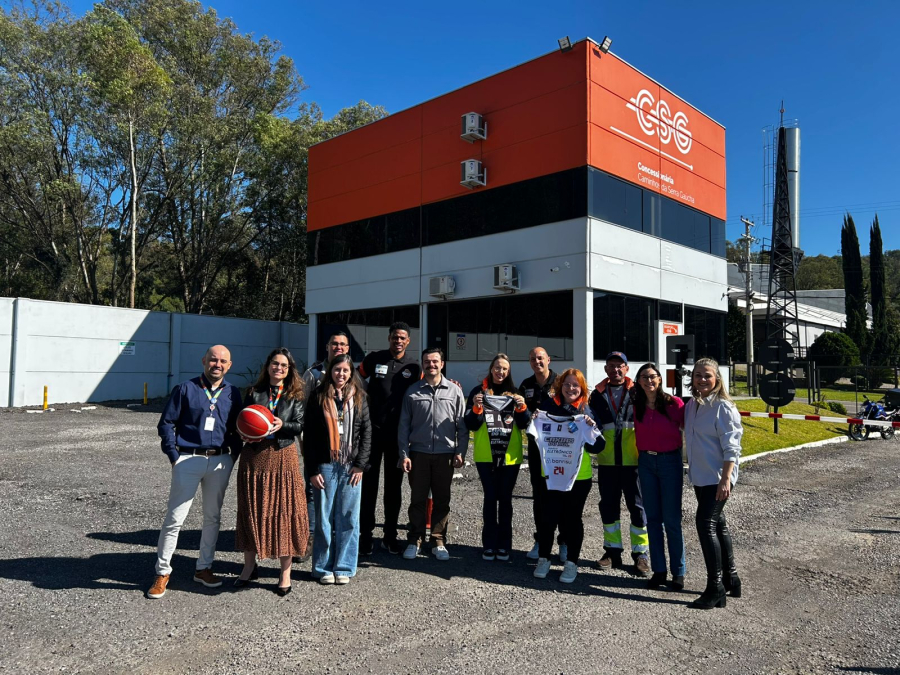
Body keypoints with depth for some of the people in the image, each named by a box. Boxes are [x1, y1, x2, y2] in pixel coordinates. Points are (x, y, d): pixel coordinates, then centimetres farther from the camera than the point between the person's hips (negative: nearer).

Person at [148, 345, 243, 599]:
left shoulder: (233, 394, 7)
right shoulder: (185, 389, -2)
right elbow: (166, 423, -1)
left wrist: (232, 454, 2)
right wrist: (174, 455, -6)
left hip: (220, 461, 4)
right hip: (188, 460, -3)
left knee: (213, 517, 12)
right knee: (174, 518, -2)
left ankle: (204, 568, 26)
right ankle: (162, 573, 11)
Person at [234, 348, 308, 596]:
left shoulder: (295, 395, 5)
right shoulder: (254, 392, 7)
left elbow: (300, 425, -3)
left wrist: (282, 425, -20)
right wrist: (247, 434, -15)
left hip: (283, 457, -1)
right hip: (254, 456, 2)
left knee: (284, 511, 1)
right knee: (251, 510, 9)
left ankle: (285, 572, 13)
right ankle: (249, 565, 28)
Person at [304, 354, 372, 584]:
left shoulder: (358, 398, 8)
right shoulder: (318, 397, 3)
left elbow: (367, 433, 6)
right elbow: (309, 435, 1)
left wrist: (360, 465, -3)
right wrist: (313, 469, -5)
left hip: (351, 467, 1)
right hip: (325, 466, -1)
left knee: (348, 519, 5)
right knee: (324, 519, 3)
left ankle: (344, 567, 16)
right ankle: (324, 568, 16)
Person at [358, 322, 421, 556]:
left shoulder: (413, 367, 4)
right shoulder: (374, 359, 0)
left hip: (398, 432, 2)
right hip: (373, 429, -2)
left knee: (394, 485, 9)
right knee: (369, 483, 3)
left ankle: (390, 536, 20)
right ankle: (365, 535, 12)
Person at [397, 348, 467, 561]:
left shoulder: (454, 391, 4)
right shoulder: (412, 391, 3)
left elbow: (462, 425, 5)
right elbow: (404, 425, 3)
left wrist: (460, 452, -2)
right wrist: (404, 454, -3)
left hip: (445, 454, 0)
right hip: (418, 453, 0)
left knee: (442, 500, 7)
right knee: (417, 499, 6)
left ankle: (438, 542, 19)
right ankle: (414, 541, 18)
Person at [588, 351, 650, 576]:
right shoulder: (598, 394, 8)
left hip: (633, 460, -3)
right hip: (607, 461, 3)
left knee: (637, 506, 3)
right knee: (608, 506, 11)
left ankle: (640, 553, 14)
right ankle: (613, 550, 24)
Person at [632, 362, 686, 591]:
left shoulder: (674, 403, -9)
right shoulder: (636, 406, 3)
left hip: (669, 461, -4)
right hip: (646, 462, 4)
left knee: (672, 519, 0)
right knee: (653, 518, 8)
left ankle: (678, 572, 13)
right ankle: (658, 570, 18)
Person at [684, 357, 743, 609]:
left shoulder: (723, 408, -13)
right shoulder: (691, 405, 7)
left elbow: (731, 447, -16)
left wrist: (726, 479, -21)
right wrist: (691, 466, 14)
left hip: (718, 478, -8)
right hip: (699, 477, 8)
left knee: (706, 524, -12)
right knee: (718, 525, 16)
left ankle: (716, 588, -3)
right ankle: (730, 579, 30)